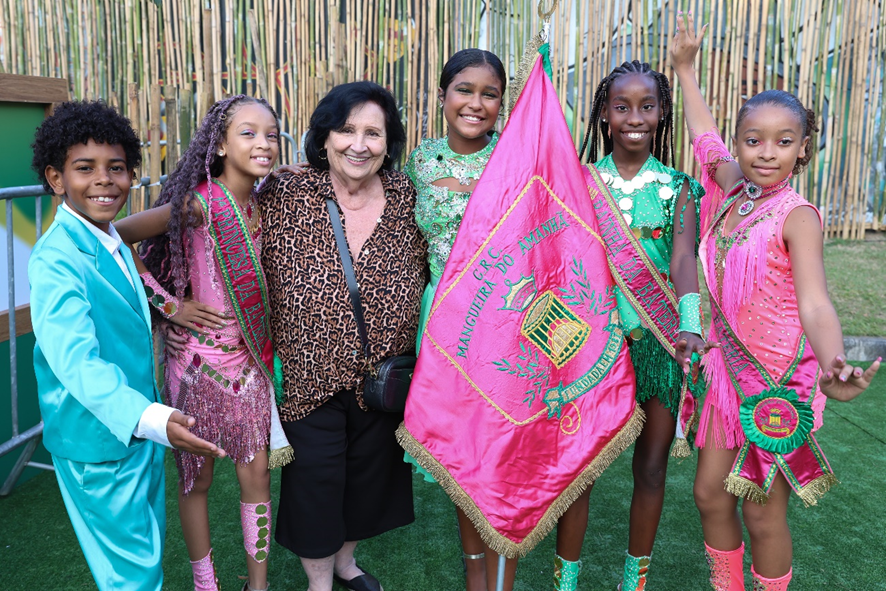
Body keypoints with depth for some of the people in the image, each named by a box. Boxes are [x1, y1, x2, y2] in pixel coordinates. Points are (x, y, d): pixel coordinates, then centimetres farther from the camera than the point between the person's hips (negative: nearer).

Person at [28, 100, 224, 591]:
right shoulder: (56, 258, -24)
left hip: (140, 429, 9)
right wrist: (152, 419, -48)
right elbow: (76, 361, -36)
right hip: (100, 444, -9)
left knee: (150, 547, 23)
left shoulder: (112, 245, 6)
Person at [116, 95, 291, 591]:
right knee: (198, 477, 13)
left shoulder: (262, 205, 1)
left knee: (257, 474, 11)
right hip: (200, 357, -5)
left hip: (252, 358, 5)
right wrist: (170, 304, -12)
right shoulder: (198, 204, -18)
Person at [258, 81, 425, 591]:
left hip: (383, 380, 3)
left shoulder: (406, 198, -6)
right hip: (310, 378, -3)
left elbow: (423, 273, 3)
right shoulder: (285, 198, -12)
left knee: (370, 472, 21)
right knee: (315, 479, 11)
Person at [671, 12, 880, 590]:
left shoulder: (797, 215, -17)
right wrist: (685, 67, 24)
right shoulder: (732, 190, 0)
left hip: (779, 378, -6)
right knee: (710, 494, 14)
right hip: (729, 366, 6)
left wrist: (834, 364, -48)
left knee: (763, 513, 6)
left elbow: (814, 301, -29)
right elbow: (704, 134, 17)